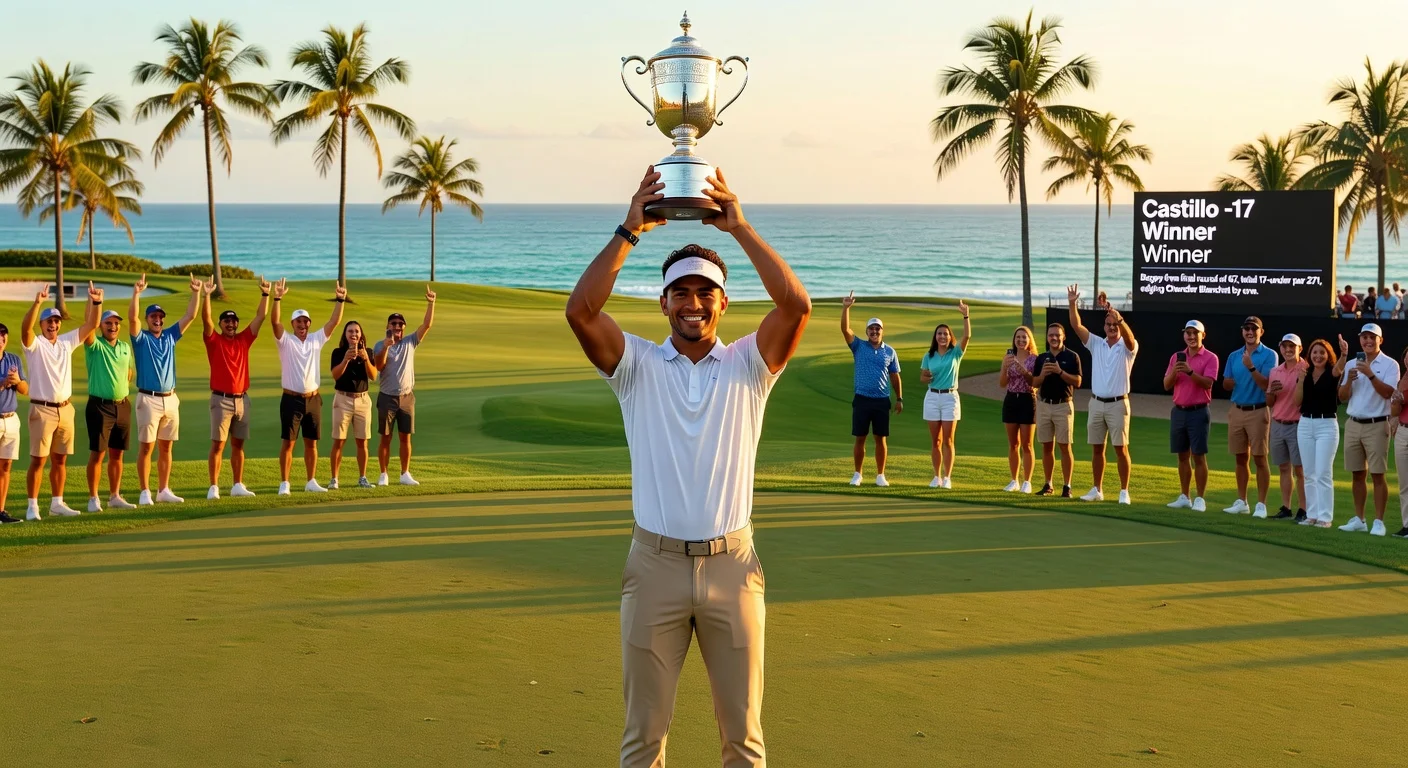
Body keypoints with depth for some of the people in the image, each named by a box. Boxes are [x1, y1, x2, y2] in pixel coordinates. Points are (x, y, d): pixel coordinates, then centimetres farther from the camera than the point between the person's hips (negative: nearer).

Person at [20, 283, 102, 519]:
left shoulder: (67, 342, 8)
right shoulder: (34, 344, -7)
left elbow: (91, 325, 4)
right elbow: (25, 327, -27)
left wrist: (96, 302, -12)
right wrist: (37, 303, -42)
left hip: (65, 409, 5)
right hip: (42, 410, -5)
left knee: (61, 459, 10)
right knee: (38, 460, -3)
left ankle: (56, 503, 18)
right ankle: (32, 506, 1)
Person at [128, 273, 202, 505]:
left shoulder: (170, 336, 12)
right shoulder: (141, 338, -1)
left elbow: (190, 316, 10)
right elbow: (132, 317, -18)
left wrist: (196, 293, 2)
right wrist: (137, 293, -28)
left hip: (171, 399, 5)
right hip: (149, 399, -5)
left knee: (166, 447, 9)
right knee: (146, 447, -4)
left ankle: (164, 490, 15)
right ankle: (145, 492, -1)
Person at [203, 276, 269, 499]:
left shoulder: (244, 339, 9)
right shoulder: (214, 340, -1)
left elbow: (260, 317, 7)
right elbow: (206, 319, -16)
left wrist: (265, 294, -1)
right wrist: (206, 295, -27)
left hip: (242, 398, 4)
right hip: (221, 399, -4)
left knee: (238, 445, 10)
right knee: (218, 445, -5)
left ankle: (238, 485, 15)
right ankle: (214, 487, -4)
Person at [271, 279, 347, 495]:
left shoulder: (317, 339, 8)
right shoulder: (285, 340, -4)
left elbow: (334, 322, 3)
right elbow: (275, 321, -20)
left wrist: (340, 301, -6)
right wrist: (278, 298, -31)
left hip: (313, 399, 4)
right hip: (291, 399, -4)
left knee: (311, 443, 10)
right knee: (288, 443, -2)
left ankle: (311, 482, 18)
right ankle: (284, 483, 2)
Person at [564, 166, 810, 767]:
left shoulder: (748, 366, 3)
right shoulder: (638, 366, 3)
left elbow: (796, 305, -13)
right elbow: (580, 311, -13)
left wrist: (738, 227, -14)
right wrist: (630, 230, -14)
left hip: (731, 564, 0)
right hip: (655, 564, 0)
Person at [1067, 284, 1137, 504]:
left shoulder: (1127, 348, -3)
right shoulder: (1096, 344, 8)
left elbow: (1130, 337, -26)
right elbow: (1077, 326, -1)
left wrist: (1119, 317, -42)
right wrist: (1072, 304, -15)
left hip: (1118, 404, -4)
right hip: (1096, 403, 4)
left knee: (1121, 449, -2)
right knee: (1097, 448, 8)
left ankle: (1124, 491, 3)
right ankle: (1097, 489, 16)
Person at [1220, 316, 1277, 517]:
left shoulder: (1269, 355, -4)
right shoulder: (1234, 356, 13)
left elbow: (1266, 384, -13)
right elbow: (1226, 384, 12)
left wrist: (1251, 367, -24)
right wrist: (1237, 381, -7)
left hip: (1258, 411, -5)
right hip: (1237, 410, 5)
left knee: (1259, 459, -4)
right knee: (1241, 458, 10)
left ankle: (1261, 504, -1)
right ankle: (1241, 502, 17)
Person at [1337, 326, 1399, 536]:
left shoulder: (1390, 365, -2)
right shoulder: (1352, 364, 12)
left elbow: (1387, 392, -16)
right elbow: (1343, 397, 8)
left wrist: (1370, 374, -24)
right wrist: (1349, 380, -9)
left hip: (1376, 425, -5)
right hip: (1353, 424, 5)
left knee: (1377, 475, -6)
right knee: (1357, 474, 9)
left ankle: (1378, 522, -4)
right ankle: (1359, 519, 15)